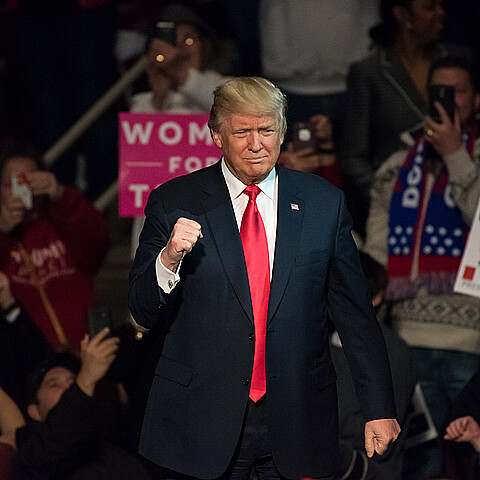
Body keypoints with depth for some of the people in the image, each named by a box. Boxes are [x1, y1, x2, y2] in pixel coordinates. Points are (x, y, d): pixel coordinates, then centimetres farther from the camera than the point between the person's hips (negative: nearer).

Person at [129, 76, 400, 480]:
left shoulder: (324, 202, 5)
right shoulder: (174, 203, 0)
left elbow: (356, 313, 7)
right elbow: (144, 313, 0)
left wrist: (379, 409, 4)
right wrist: (169, 259, -19)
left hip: (298, 424, 1)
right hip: (203, 422, -1)